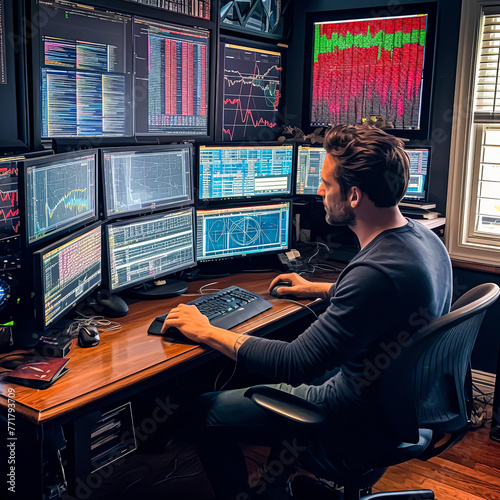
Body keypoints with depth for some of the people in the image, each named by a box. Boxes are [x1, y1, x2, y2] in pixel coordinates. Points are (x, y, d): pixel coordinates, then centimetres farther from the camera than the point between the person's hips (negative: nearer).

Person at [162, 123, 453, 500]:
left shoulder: (377, 271, -34)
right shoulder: (424, 238, -3)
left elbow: (295, 365, -31)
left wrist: (206, 332, -20)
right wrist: (319, 289, 26)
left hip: (358, 429, -9)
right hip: (401, 406, 9)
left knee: (205, 412, 3)